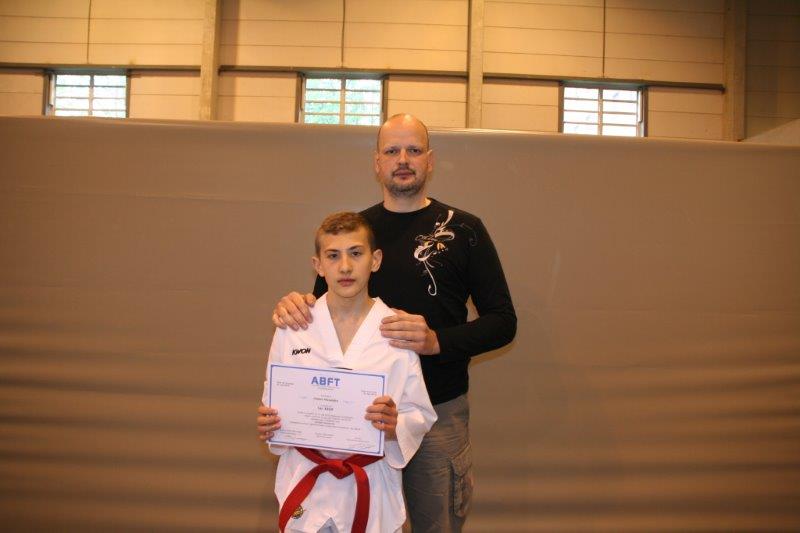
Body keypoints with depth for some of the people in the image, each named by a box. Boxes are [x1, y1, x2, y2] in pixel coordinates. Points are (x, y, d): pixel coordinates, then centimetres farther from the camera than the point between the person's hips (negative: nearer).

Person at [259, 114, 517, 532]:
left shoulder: (463, 229, -2)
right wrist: (295, 305, -11)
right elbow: (324, 309, 13)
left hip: (439, 411, -2)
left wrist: (436, 340, -21)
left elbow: (503, 321, -4)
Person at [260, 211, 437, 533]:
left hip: (372, 485, -1)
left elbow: (420, 414, -3)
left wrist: (395, 427, -23)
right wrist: (270, 425, -15)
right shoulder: (292, 327, -5)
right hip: (305, 484, 1)